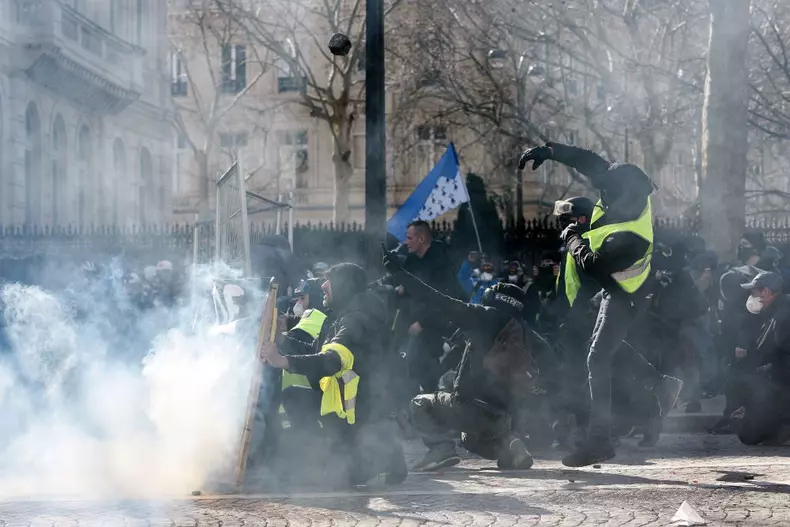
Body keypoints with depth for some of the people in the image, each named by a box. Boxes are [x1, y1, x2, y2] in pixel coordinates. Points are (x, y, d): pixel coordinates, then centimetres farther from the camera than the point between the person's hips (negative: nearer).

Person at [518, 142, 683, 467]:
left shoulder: (628, 239, -39)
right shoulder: (633, 192, -17)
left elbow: (590, 266, -30)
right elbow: (591, 162, -8)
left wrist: (573, 240, -13)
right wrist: (550, 151, -14)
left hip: (623, 298, -10)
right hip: (622, 286, 10)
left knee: (598, 360, -8)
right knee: (610, 347, 24)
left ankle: (599, 440, -5)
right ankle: (662, 385, 36)